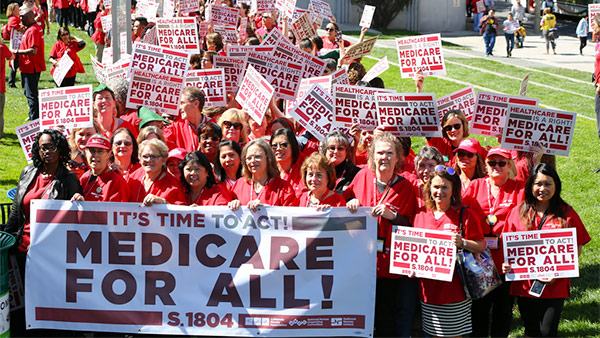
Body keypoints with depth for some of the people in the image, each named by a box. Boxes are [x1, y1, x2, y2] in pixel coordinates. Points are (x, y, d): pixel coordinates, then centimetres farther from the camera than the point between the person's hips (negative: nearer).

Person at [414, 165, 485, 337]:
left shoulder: (465, 215, -3)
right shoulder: (421, 215, 9)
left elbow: (481, 246, -4)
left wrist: (462, 243, -21)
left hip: (455, 290, -4)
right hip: (429, 289, 4)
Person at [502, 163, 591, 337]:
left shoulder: (566, 213, 1)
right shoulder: (517, 212, 5)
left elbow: (577, 247, 2)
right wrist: (507, 264, -9)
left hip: (555, 285, -2)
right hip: (525, 283, 2)